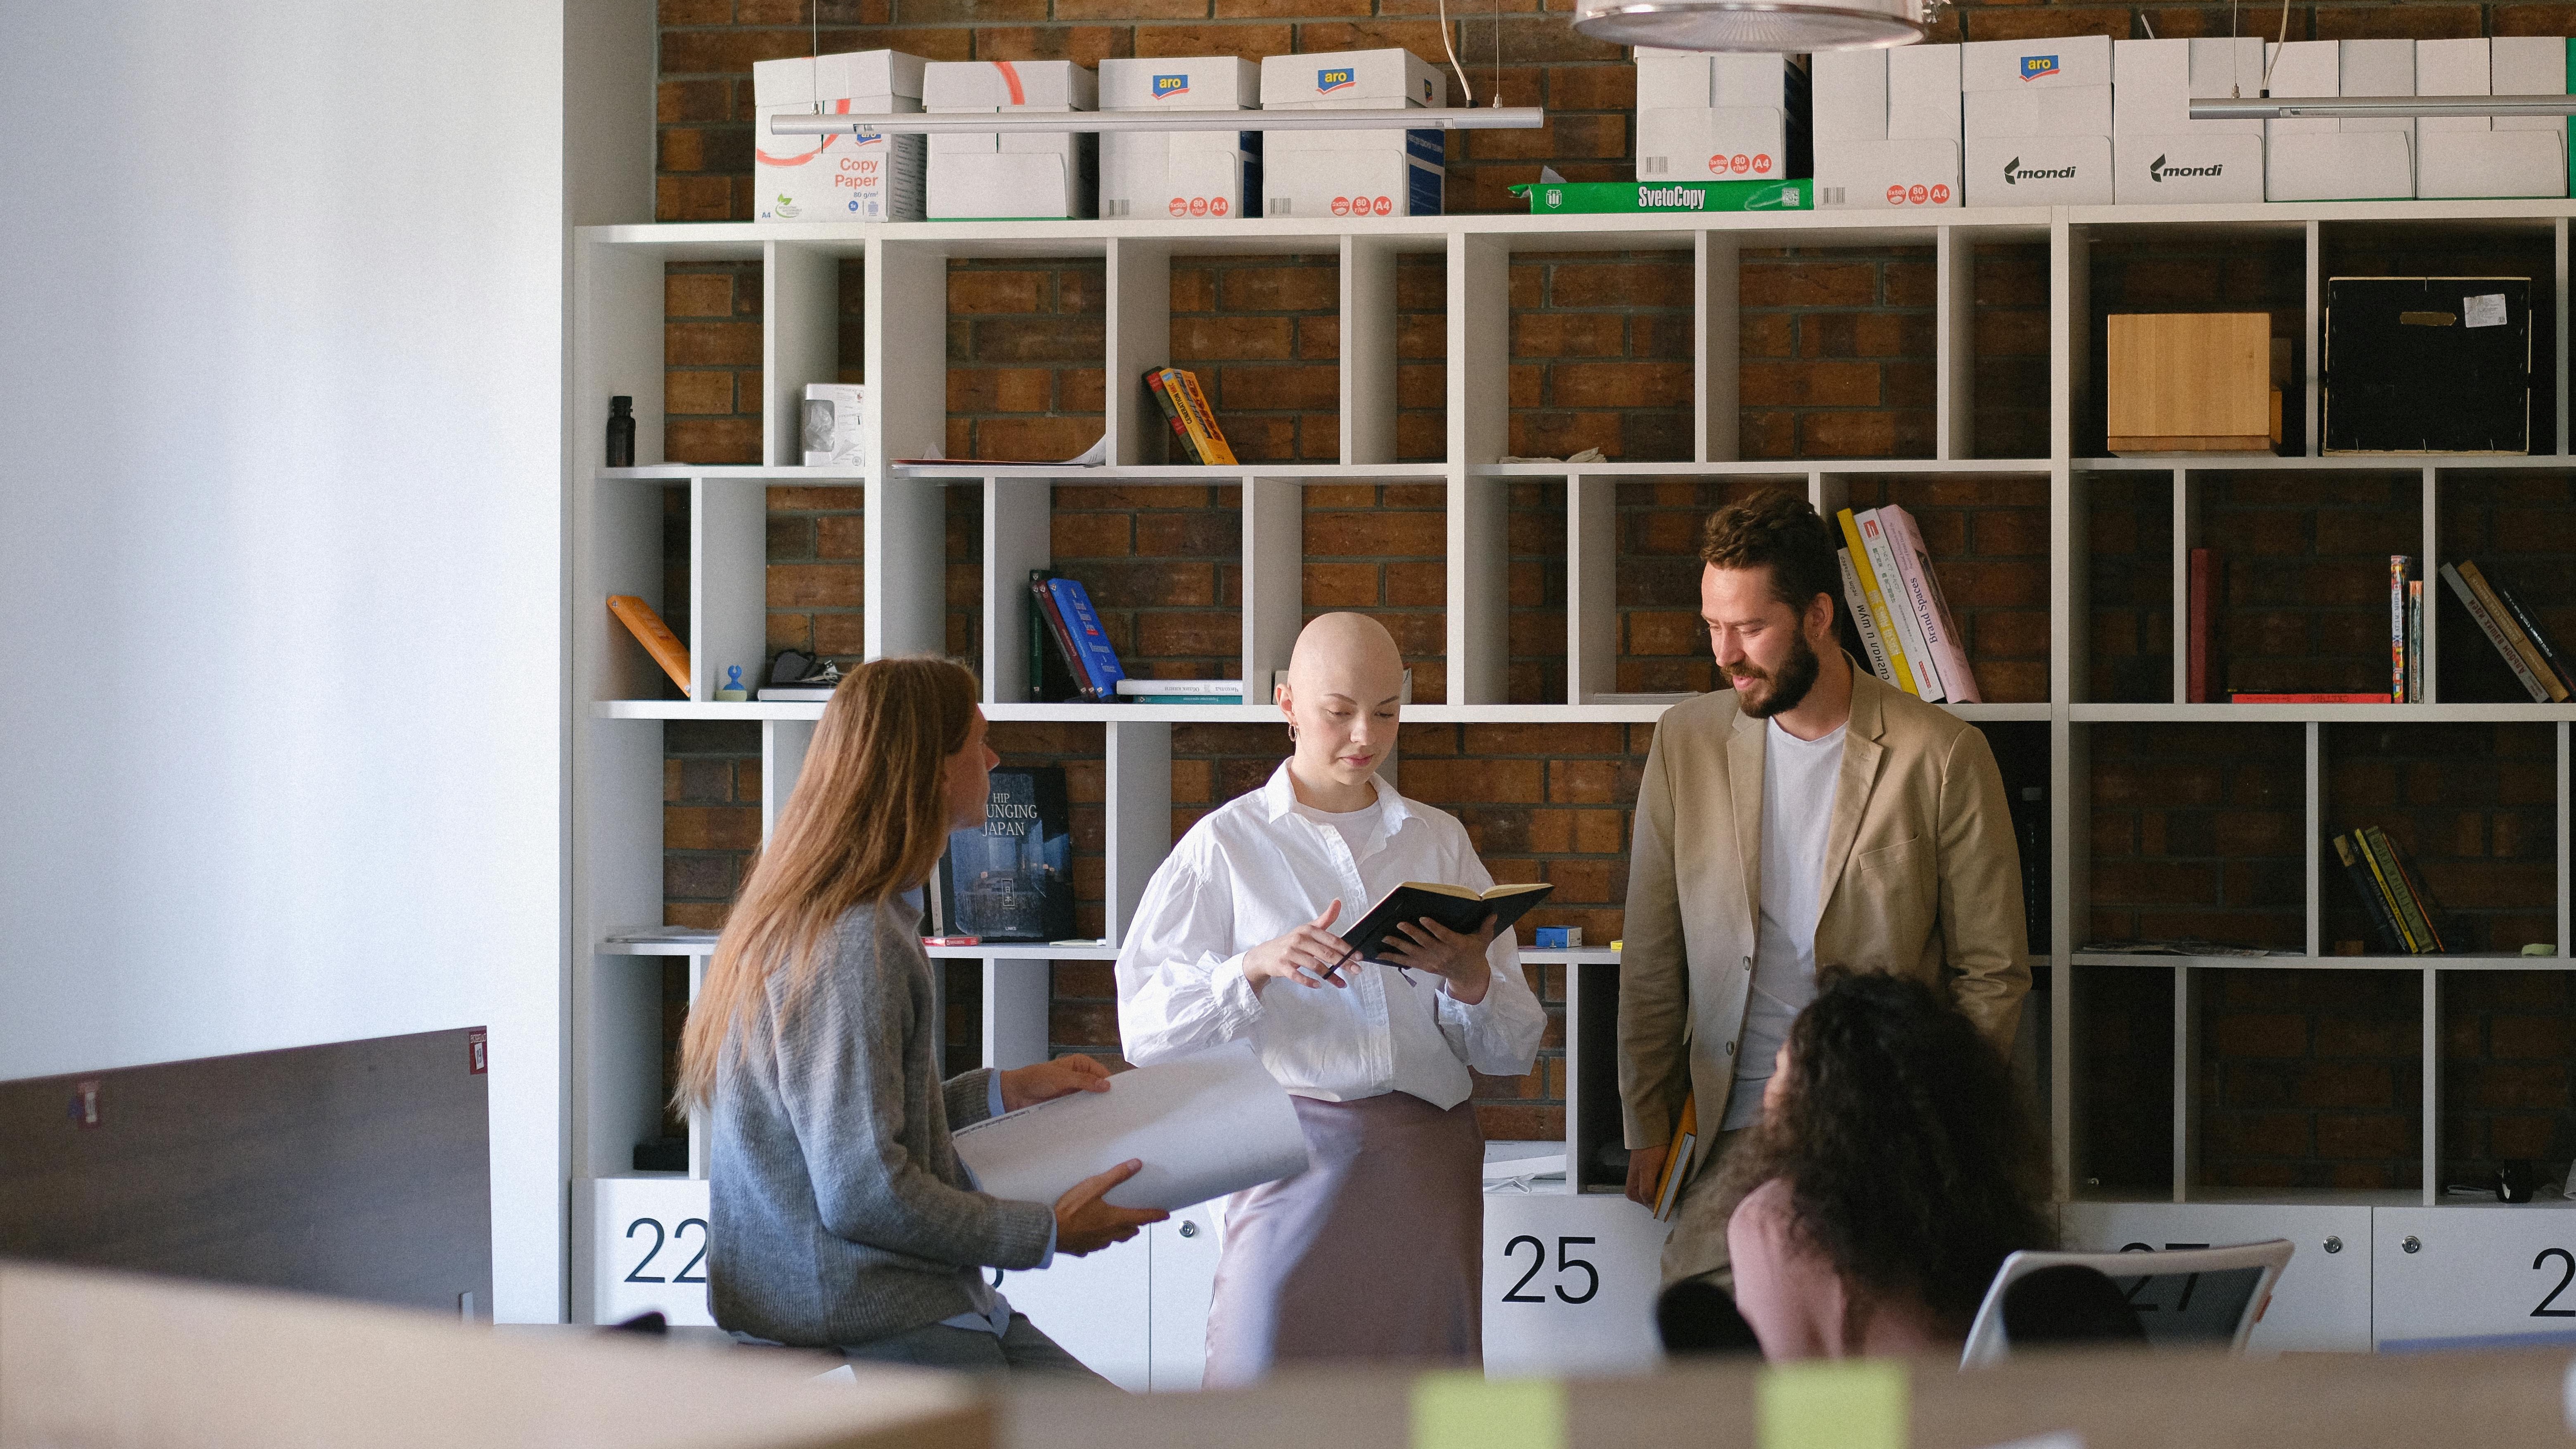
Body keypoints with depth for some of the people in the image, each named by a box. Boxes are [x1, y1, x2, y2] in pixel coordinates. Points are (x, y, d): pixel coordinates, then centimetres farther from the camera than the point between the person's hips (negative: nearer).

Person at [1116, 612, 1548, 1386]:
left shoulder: (1441, 842, 16)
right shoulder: (1227, 844, 7)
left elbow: (1515, 1049, 12)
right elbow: (1145, 1030, -3)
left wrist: (1468, 976, -8)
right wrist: (1254, 968, -18)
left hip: (1429, 1169, 3)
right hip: (1293, 1160, -3)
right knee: (1264, 1377, -12)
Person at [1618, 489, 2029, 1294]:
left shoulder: (1943, 756, -1)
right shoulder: (1686, 740, 9)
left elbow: (1992, 975, 3)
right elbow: (1652, 960, 14)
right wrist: (1647, 1125, 10)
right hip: (1730, 1137, 3)